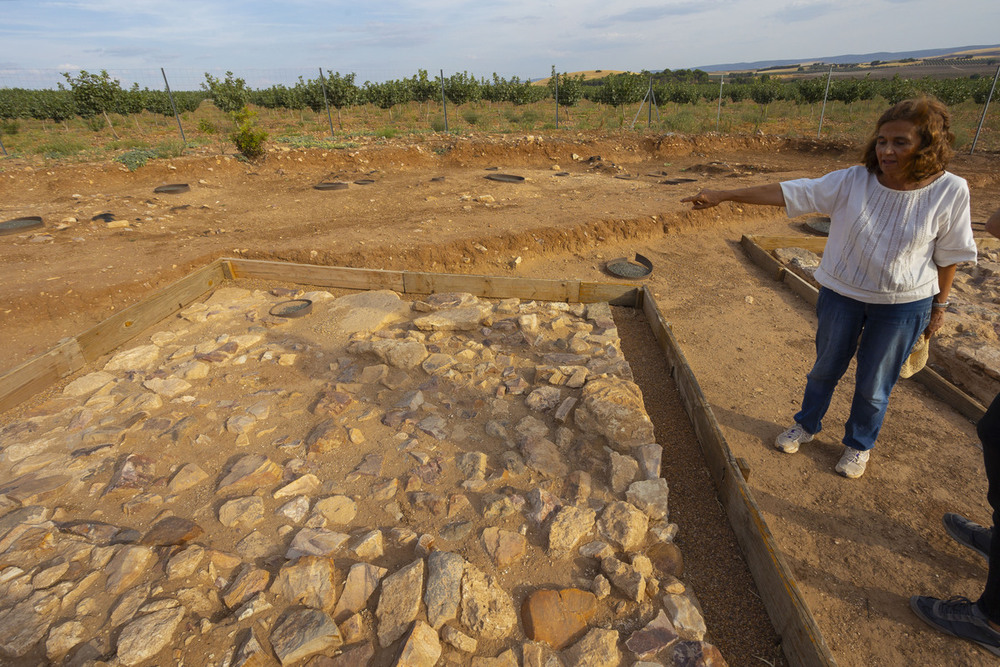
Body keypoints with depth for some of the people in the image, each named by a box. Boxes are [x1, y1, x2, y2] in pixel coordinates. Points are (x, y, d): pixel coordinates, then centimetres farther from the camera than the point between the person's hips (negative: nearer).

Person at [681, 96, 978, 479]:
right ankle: (807, 425, 44)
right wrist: (724, 196, -25)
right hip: (841, 294, 1)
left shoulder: (950, 192, -14)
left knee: (873, 386, 13)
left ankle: (859, 445, 40)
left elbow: (948, 255, -3)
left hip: (904, 305, -1)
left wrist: (939, 306, 4)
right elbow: (789, 192, -18)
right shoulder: (852, 182, -14)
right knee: (826, 368, 19)